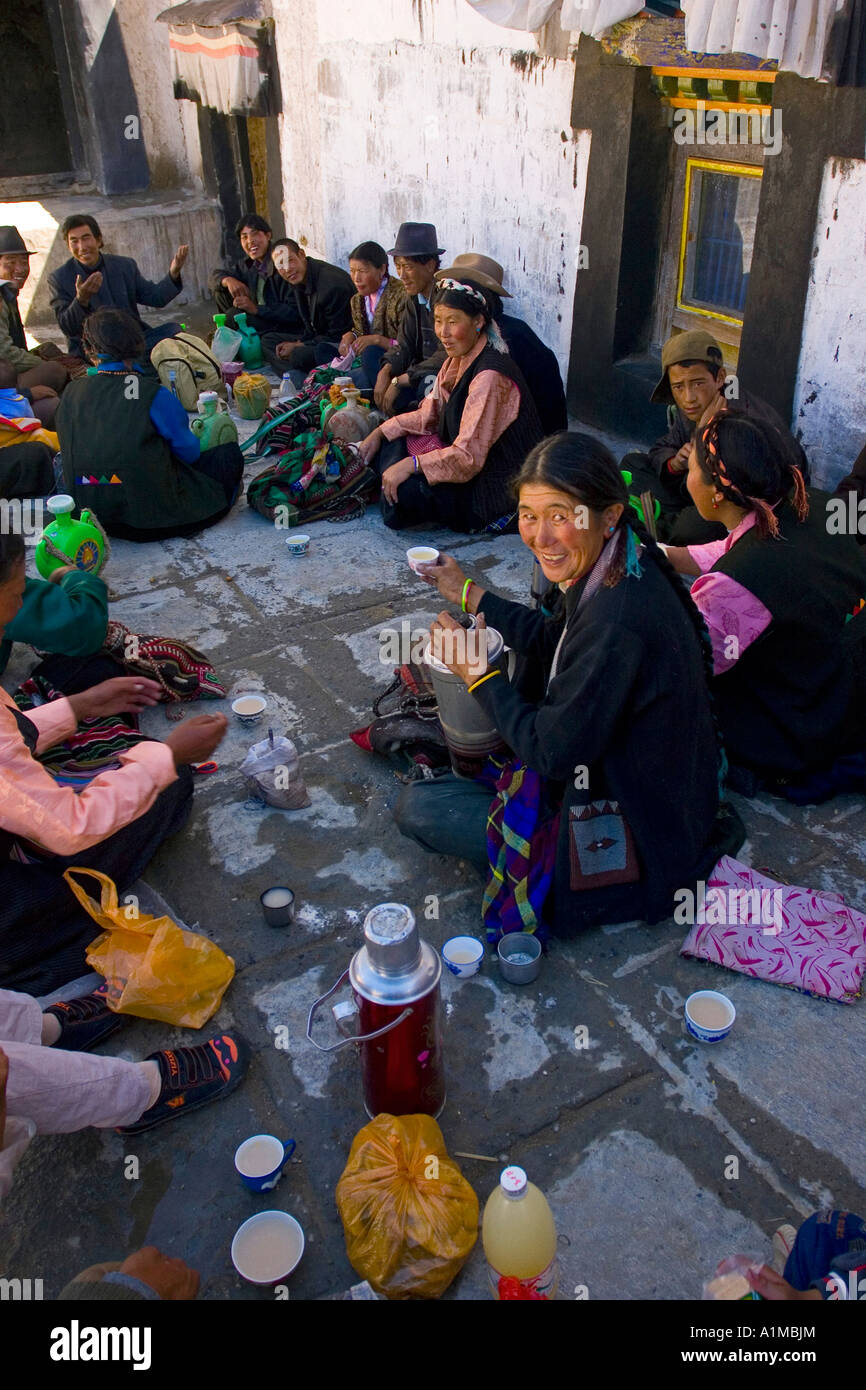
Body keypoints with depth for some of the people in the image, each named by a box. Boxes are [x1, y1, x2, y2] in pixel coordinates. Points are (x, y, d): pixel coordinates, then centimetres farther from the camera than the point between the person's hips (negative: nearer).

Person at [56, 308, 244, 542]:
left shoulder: (71, 394, -1)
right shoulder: (153, 395, -17)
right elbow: (189, 451, -5)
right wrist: (195, 437, 20)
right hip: (149, 521, -6)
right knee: (229, 454, 11)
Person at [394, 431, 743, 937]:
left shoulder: (618, 625, -35)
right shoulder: (626, 566, -6)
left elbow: (552, 752, -24)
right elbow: (554, 641, 13)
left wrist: (477, 673, -13)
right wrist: (469, 592, 17)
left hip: (637, 846, -9)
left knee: (417, 808, -4)